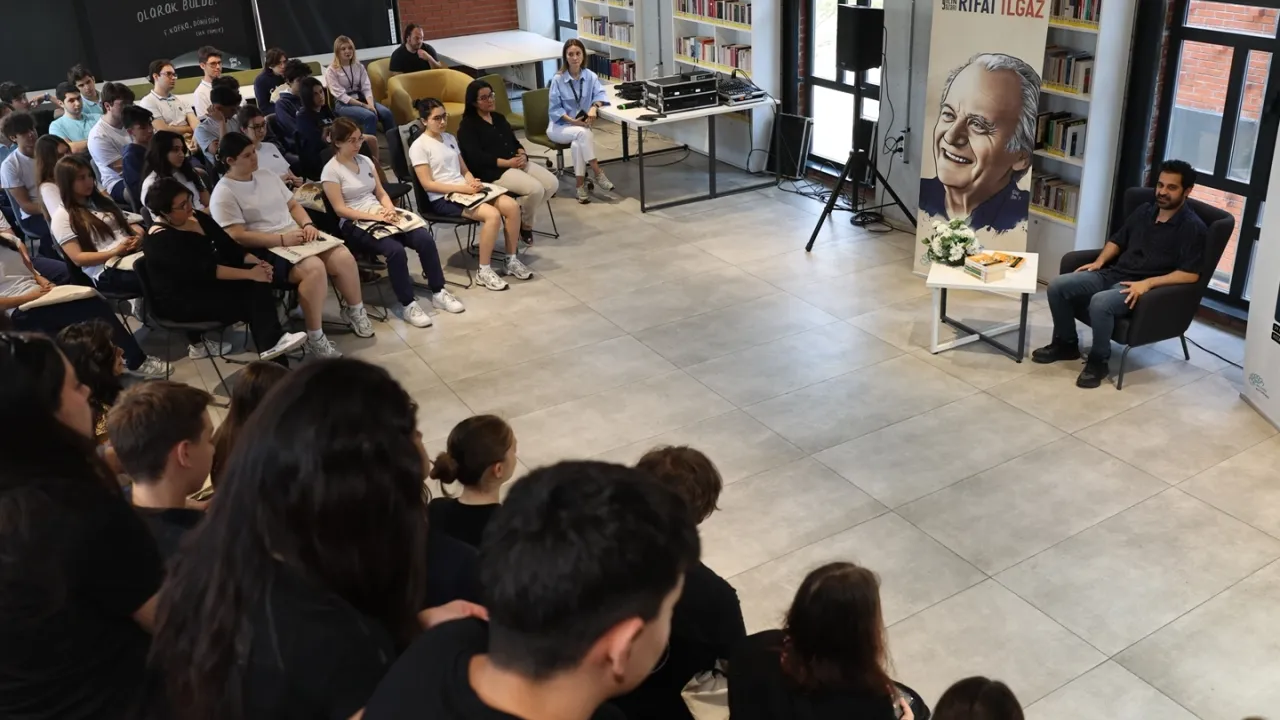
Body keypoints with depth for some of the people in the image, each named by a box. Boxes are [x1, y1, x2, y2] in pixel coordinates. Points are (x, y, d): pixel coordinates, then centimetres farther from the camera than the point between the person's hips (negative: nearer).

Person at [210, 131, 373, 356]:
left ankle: (355, 311, 10)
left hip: (296, 239, 7)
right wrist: (282, 240, -21)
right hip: (264, 251, -7)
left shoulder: (266, 176, 14)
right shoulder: (224, 194, -8)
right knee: (314, 268, -33)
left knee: (344, 257, -15)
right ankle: (314, 337, -21)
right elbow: (238, 237, -16)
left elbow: (293, 206, 19)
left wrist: (308, 225, -3)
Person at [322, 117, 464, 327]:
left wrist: (389, 209, -8)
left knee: (425, 238, -18)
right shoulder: (331, 170, -7)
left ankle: (438, 292, -7)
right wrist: (374, 216, -19)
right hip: (355, 224, -6)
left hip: (380, 215, 6)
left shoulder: (365, 161, 13)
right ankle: (407, 304, -21)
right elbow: (340, 209, -12)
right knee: (395, 249, -34)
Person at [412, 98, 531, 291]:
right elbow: (428, 184, -13)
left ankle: (512, 260, 0)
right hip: (442, 199, -7)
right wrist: (462, 188, -20)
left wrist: (472, 183, -6)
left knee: (512, 206, -13)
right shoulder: (419, 146, -7)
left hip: (464, 191, 7)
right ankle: (484, 271, -17)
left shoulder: (450, 138, 16)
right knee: (493, 215, -29)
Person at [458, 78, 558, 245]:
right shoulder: (467, 125, -5)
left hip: (517, 162, 8)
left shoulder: (499, 118, 21)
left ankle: (523, 216, 4)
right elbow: (476, 157, -16)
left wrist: (522, 155, -6)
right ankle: (525, 223, 0)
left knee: (552, 183, -11)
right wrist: (507, 163, -19)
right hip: (493, 170, -8)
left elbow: (514, 141, 19)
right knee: (536, 189, -27)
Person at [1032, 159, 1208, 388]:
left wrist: (1148, 283, -24)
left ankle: (1098, 361, -16)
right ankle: (1066, 343, 8)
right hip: (1112, 274, 7)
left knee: (1100, 302, -38)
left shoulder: (1193, 227, -7)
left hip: (1142, 287, -7)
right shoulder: (1145, 211, 14)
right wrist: (1100, 261, 6)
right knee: (1057, 286, -12)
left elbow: (1190, 274, -16)